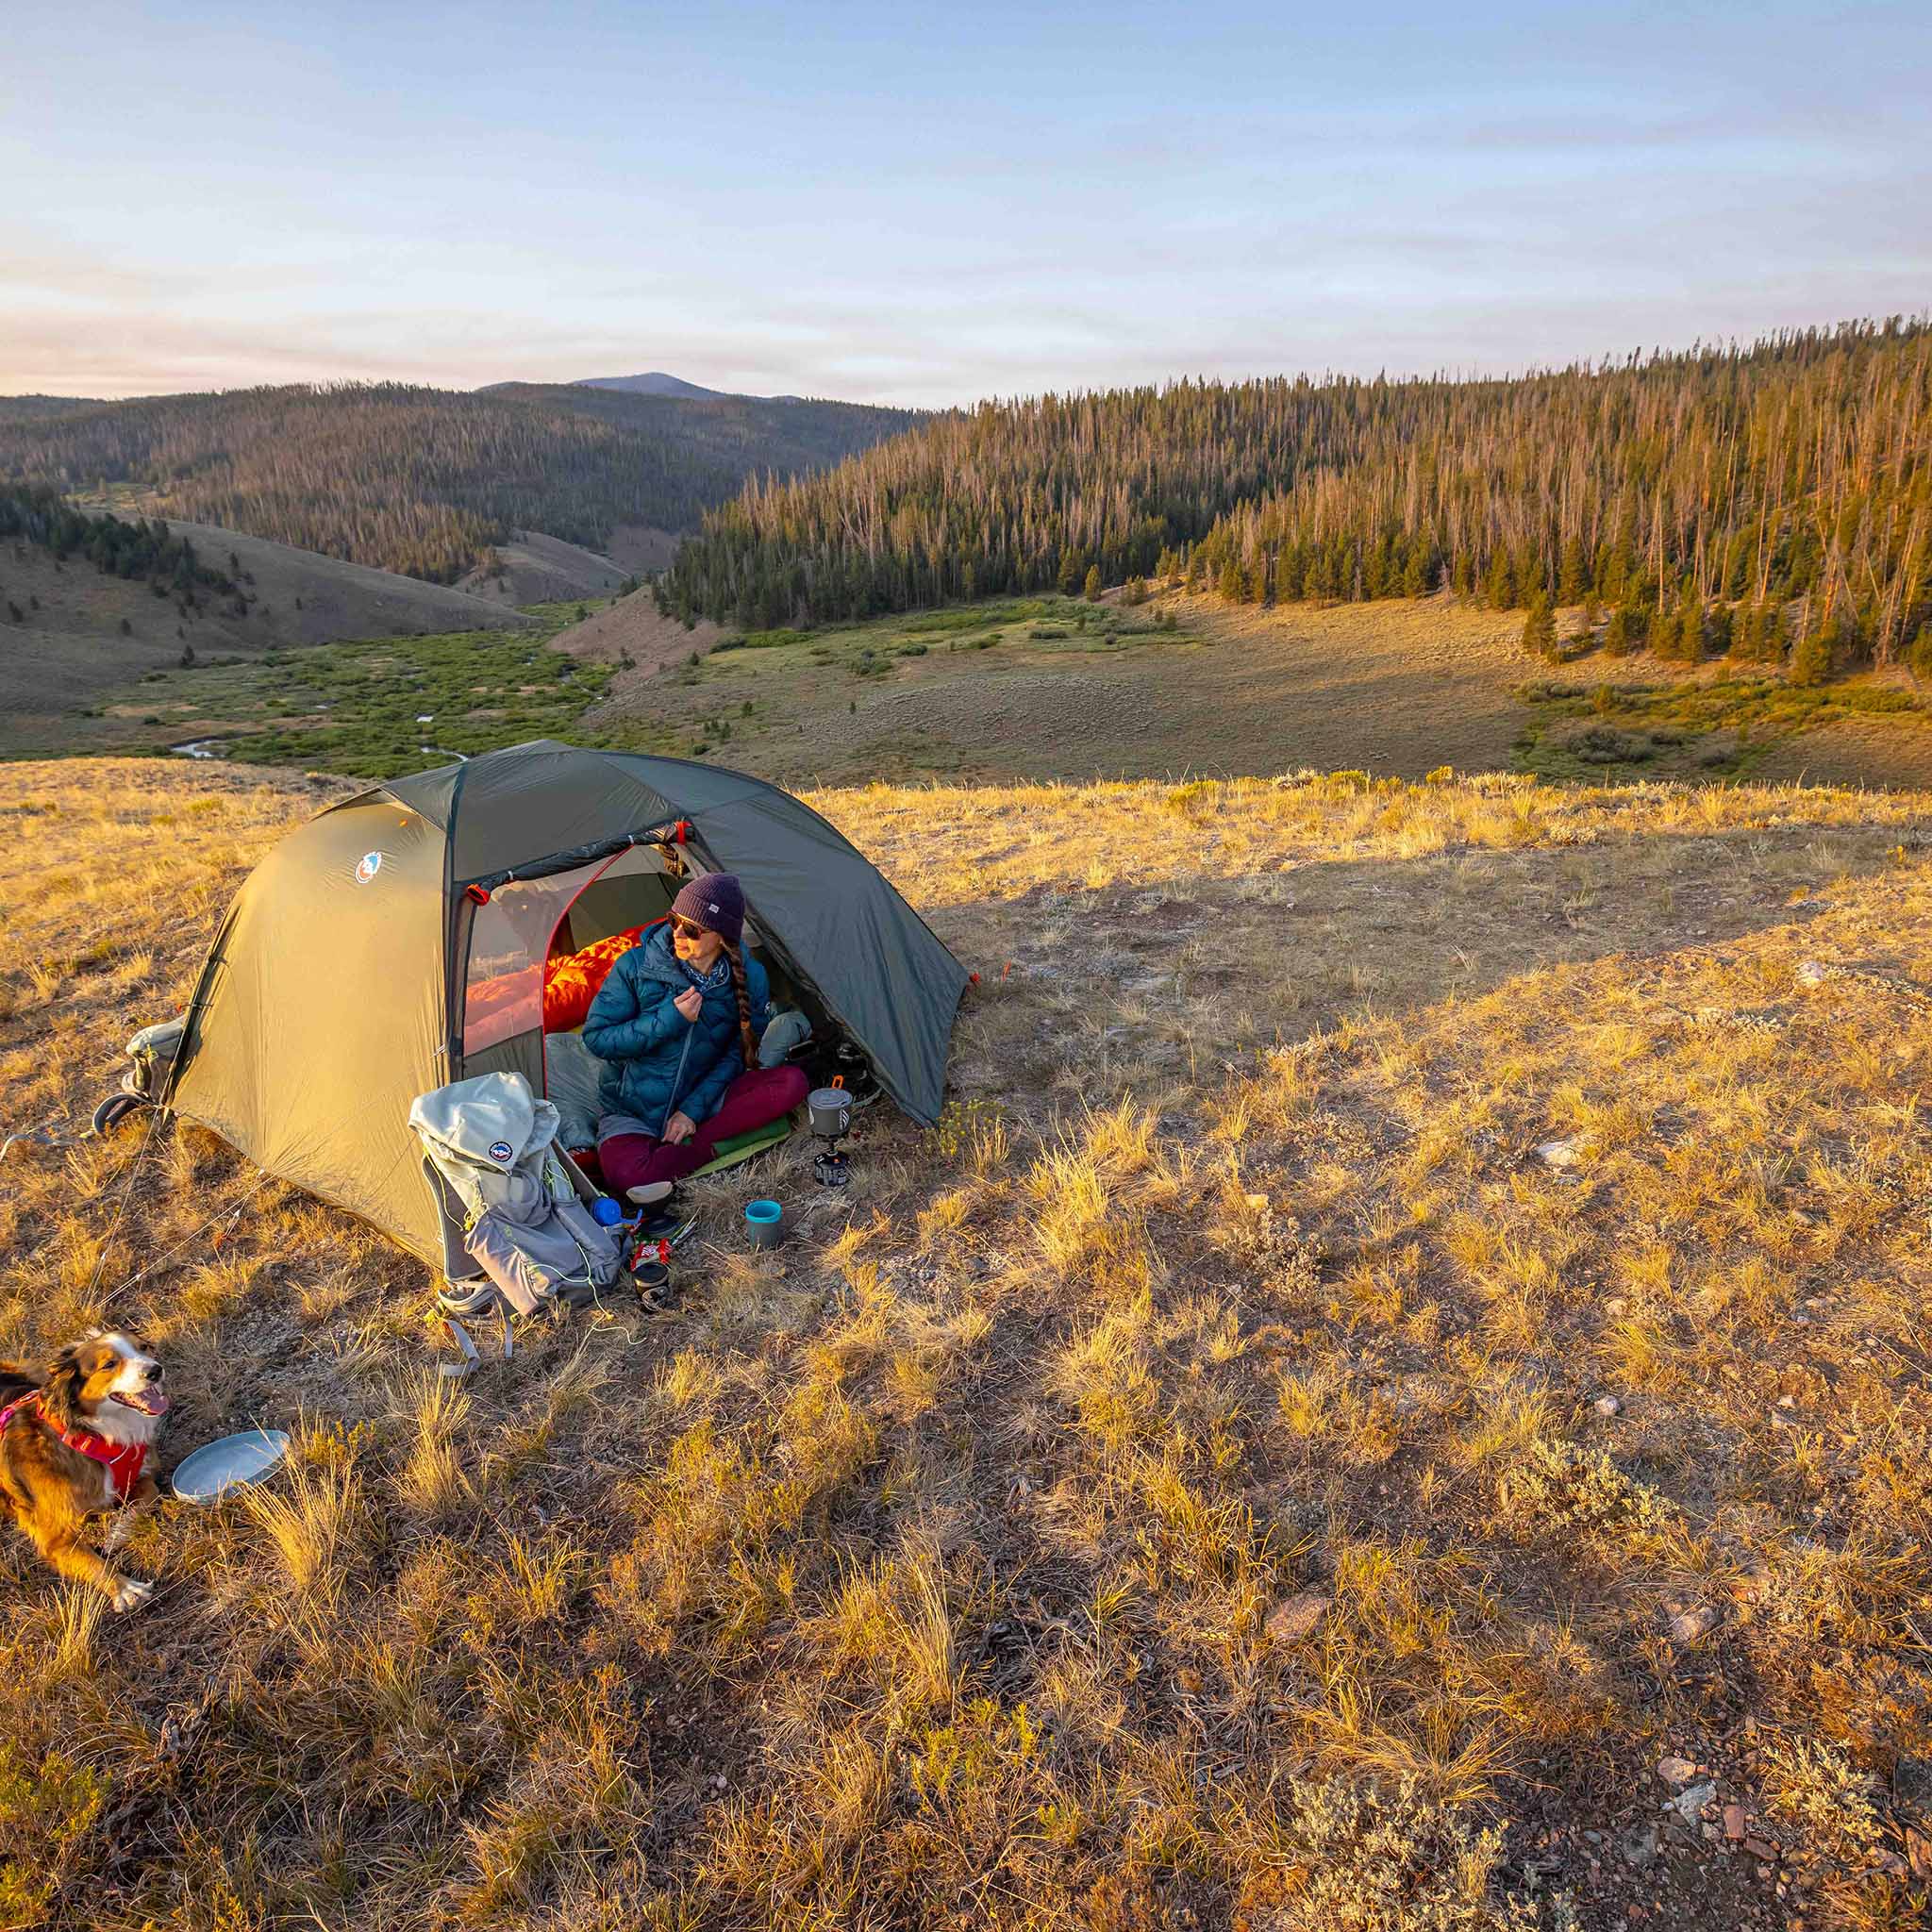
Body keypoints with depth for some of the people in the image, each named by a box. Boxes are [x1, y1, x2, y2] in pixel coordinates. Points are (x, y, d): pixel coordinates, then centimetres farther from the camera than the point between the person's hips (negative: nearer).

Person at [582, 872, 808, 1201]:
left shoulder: (748, 978, -9)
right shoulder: (637, 965, -14)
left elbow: (736, 1054, -2)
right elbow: (596, 1037, -11)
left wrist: (694, 1109, -14)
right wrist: (668, 1020, -23)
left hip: (701, 1099, 3)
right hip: (632, 1109, -3)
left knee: (792, 1082, -23)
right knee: (626, 1176, -36)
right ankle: (706, 1148, -11)